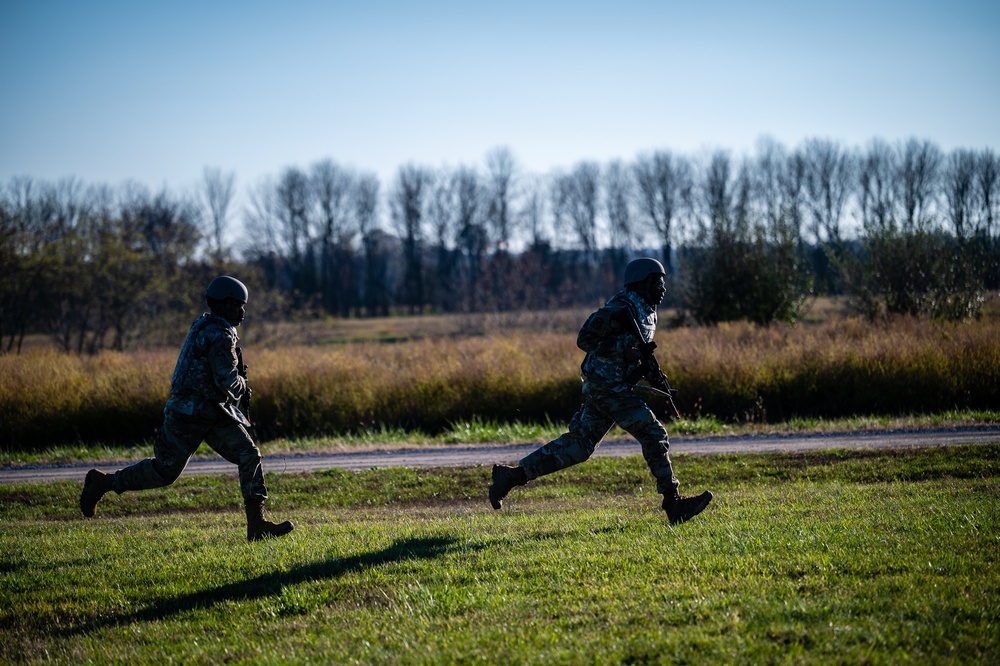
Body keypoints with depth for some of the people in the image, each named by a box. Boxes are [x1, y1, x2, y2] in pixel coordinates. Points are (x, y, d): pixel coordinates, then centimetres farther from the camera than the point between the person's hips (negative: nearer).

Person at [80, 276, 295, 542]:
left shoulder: (206, 326, 14)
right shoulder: (220, 335, -18)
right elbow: (227, 381, -25)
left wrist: (238, 386, 15)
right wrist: (241, 385, -3)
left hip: (212, 412, 10)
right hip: (190, 413, -10)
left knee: (249, 455, -3)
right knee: (165, 471, -1)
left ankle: (257, 525, -7)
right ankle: (103, 483, 17)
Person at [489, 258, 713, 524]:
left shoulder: (647, 312, 17)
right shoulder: (622, 307, -14)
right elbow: (585, 339, -17)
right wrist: (625, 346, -22)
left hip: (609, 388, 10)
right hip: (608, 386, -10)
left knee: (578, 445, 7)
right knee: (653, 435, -10)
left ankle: (511, 475, 8)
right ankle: (673, 503, -7)